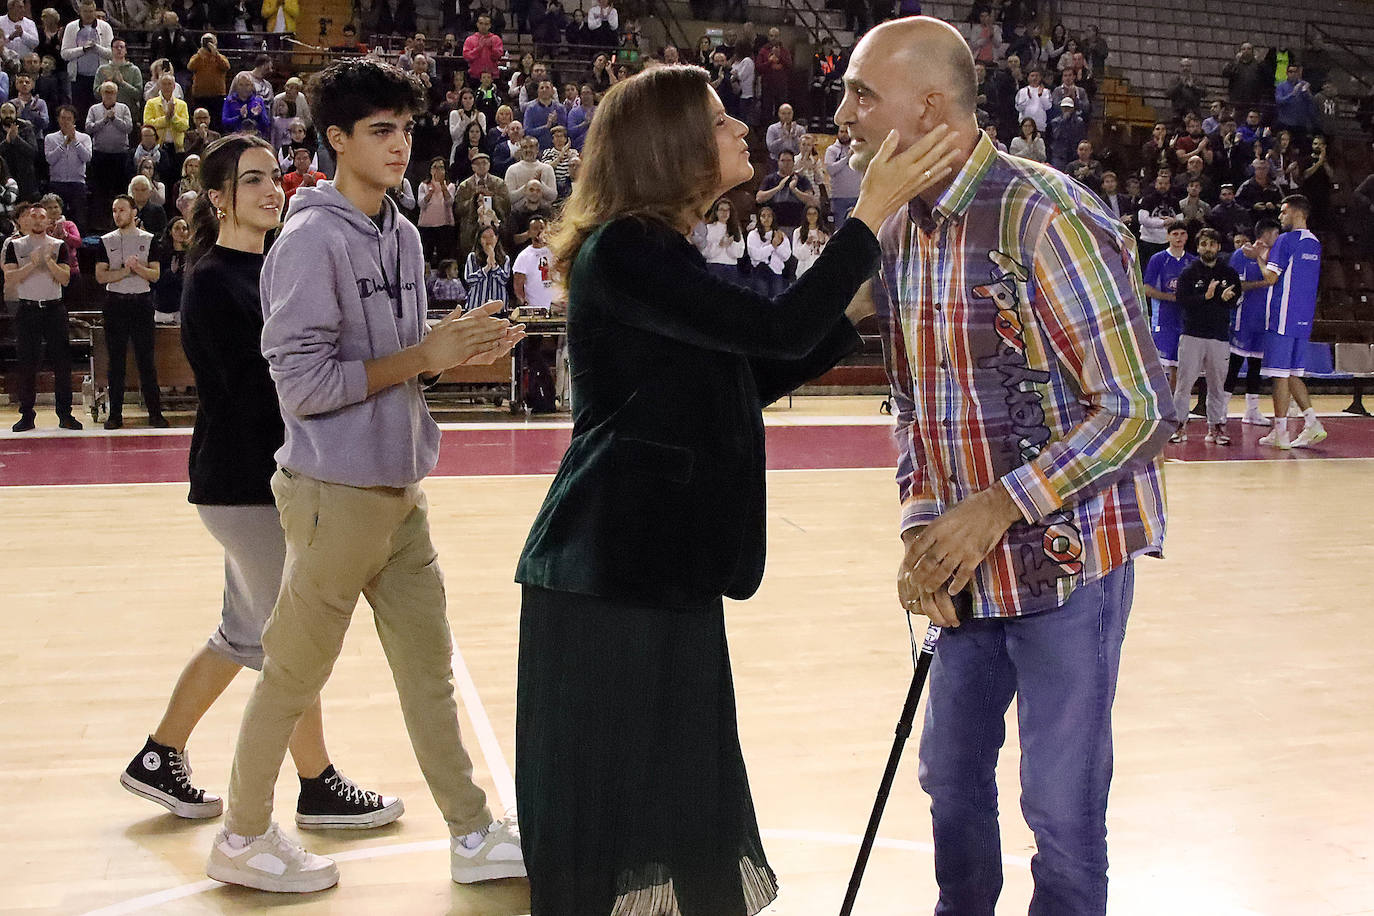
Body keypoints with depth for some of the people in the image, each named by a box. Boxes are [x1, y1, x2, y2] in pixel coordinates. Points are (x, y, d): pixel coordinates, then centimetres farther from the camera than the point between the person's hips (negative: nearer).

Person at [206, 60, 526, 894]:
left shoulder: (403, 234, 8)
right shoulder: (312, 240, -16)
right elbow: (302, 383, -20)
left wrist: (462, 349, -5)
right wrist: (423, 356, -19)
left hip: (399, 486, 8)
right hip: (336, 489, -7)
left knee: (429, 665, 13)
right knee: (294, 674, 7)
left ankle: (474, 834, 25)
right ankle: (244, 838, 27)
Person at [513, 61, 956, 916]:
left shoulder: (659, 252, 15)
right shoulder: (624, 251, -16)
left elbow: (750, 379, 16)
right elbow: (776, 330, -23)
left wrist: (858, 313, 9)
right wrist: (871, 213, -17)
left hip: (662, 565, 10)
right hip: (613, 572, -10)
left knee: (671, 792, 18)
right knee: (615, 798, 3)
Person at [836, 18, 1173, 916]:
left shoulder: (1048, 218, -19)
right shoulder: (897, 234, 4)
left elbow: (1142, 410, -19)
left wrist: (999, 507, -23)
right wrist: (922, 524, -2)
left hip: (1067, 559, -7)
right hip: (966, 565, 7)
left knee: (1061, 804, 5)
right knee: (953, 775, 19)